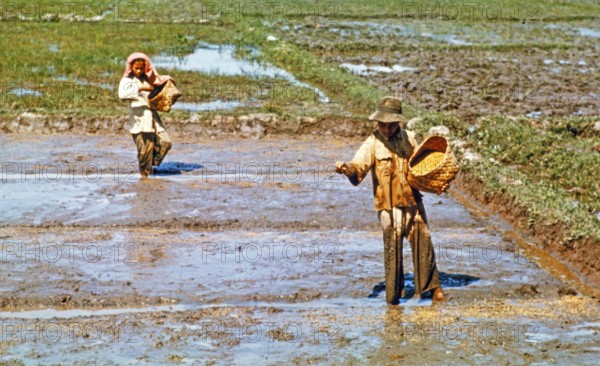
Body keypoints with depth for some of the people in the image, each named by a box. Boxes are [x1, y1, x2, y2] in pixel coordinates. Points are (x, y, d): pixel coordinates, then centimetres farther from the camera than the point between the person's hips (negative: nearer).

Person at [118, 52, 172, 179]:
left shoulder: (148, 78, 15)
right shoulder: (127, 80, -3)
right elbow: (122, 94, -23)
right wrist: (140, 87, -23)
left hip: (153, 116, 6)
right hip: (139, 119, -6)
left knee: (165, 142, -3)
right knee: (145, 148, -7)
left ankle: (152, 163, 16)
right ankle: (145, 172, 9)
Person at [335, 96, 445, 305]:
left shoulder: (408, 138, 6)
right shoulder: (373, 143, -9)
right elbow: (359, 166, -23)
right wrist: (347, 168, -44)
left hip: (413, 201, 4)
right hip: (389, 205, -4)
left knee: (423, 243, 8)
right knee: (392, 249, -1)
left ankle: (431, 287, 22)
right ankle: (393, 294, 12)